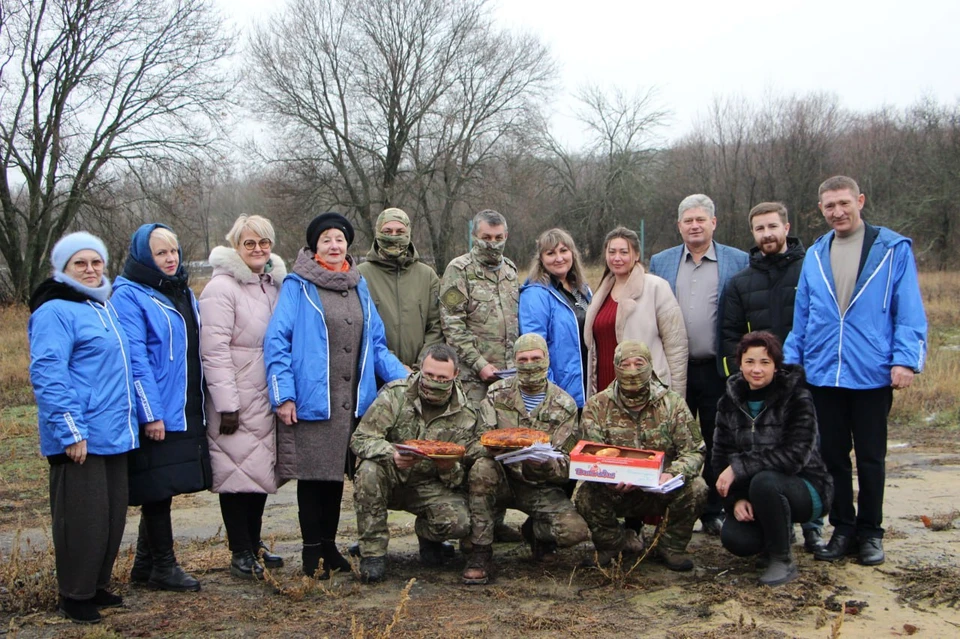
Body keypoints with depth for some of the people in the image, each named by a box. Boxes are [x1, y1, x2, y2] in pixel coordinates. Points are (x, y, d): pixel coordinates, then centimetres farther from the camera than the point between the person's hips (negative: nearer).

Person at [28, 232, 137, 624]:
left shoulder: (103, 307, 16)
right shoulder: (55, 312, -11)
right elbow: (47, 375, -18)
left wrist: (128, 421, 20)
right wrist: (70, 431, -21)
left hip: (113, 435, 9)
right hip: (80, 438, -9)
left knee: (112, 515, 14)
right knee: (82, 517, -2)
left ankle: (97, 586, 28)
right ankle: (75, 597, 13)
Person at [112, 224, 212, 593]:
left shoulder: (183, 293, 15)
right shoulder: (129, 296, -9)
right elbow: (135, 359, -15)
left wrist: (202, 405, 14)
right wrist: (150, 414, -19)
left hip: (188, 411, 8)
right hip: (157, 412, -8)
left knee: (162, 490, 14)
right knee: (158, 489, 0)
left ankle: (145, 564, 25)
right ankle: (163, 566, 12)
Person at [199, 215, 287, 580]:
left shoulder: (273, 283, 12)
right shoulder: (221, 289, -12)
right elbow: (214, 351, -16)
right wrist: (227, 404, -19)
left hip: (267, 398, 7)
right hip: (236, 402, -7)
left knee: (263, 469, 13)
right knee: (238, 472, -2)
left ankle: (254, 545, 26)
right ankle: (241, 554, 10)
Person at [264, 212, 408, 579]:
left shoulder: (359, 286, 14)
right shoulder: (298, 286, -3)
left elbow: (375, 343, 16)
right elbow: (276, 342, -8)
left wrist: (403, 379, 5)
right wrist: (283, 395, -14)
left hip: (353, 401, 5)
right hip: (311, 399, -5)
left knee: (337, 473, 12)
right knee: (313, 474, 1)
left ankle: (329, 546, 25)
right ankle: (312, 552, 14)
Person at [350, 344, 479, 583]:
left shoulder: (466, 415, -7)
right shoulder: (395, 394, -12)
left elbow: (463, 475, -4)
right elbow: (360, 439, -17)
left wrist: (450, 469, -29)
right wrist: (391, 455, -37)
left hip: (430, 487, 1)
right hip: (390, 481, 0)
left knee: (459, 523, -27)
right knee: (369, 470, -34)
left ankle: (427, 534, 13)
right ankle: (373, 552, -17)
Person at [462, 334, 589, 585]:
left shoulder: (564, 405, 0)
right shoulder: (498, 394, 2)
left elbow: (565, 465, -6)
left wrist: (543, 464, -30)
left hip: (542, 487, 0)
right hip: (503, 481, 0)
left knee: (575, 531, -24)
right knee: (482, 468, -34)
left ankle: (536, 531, 15)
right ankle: (480, 553, -21)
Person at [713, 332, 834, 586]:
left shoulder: (797, 398, -13)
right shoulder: (730, 403, 2)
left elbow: (795, 455, -24)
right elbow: (721, 457, -1)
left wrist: (739, 468, -28)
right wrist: (736, 499, -17)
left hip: (805, 489, -4)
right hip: (753, 495, 4)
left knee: (764, 481, -36)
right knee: (734, 538, -23)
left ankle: (783, 560, -13)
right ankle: (781, 532, 13)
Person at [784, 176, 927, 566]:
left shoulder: (893, 249, -2)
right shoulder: (815, 256, 10)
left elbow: (910, 312, -5)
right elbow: (801, 316, 13)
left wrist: (906, 359, -15)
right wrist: (790, 359, 6)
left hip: (872, 374, -3)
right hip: (823, 374, 4)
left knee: (870, 458, 8)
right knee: (833, 456, 11)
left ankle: (870, 533, 22)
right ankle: (843, 530, 24)